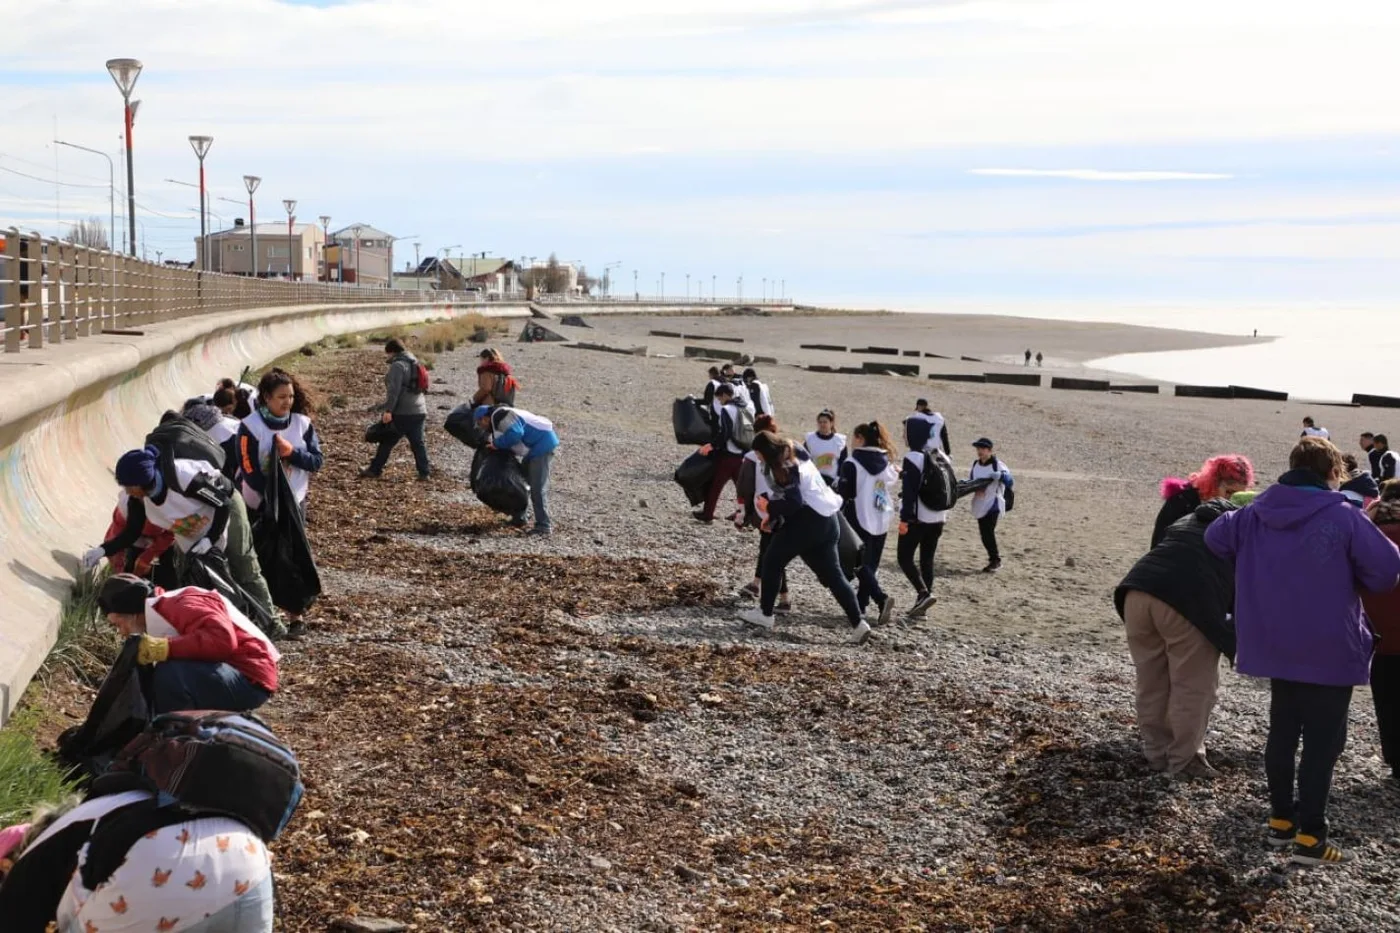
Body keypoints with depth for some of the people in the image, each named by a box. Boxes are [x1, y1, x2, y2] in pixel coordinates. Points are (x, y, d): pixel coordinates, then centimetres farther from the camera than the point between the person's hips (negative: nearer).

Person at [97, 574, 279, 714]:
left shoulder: (183, 605, -17)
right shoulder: (162, 613, 14)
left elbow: (224, 640, -34)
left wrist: (163, 648, -33)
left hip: (250, 679, -11)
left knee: (169, 674, -30)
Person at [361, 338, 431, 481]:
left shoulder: (398, 365, -11)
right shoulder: (415, 363, 17)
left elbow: (394, 390, -20)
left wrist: (388, 410, -23)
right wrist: (424, 409, 27)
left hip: (402, 413, -8)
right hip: (419, 411, 8)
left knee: (387, 442, 1)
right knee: (418, 442, 8)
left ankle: (375, 470, 8)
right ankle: (424, 472, 4)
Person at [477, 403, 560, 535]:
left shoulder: (499, 416, -13)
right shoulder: (499, 419, 20)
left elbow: (515, 434, -27)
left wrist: (497, 444, -14)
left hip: (543, 444, -12)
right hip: (535, 447, 12)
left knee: (538, 488, -14)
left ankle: (544, 526, -13)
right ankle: (520, 518, 32)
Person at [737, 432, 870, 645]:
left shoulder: (785, 467, -14)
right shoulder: (796, 458, 16)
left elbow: (794, 502, -21)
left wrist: (769, 508, -7)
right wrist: (774, 515, 18)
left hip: (808, 521, -9)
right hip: (826, 521, 9)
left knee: (772, 561, 8)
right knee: (832, 574, 7)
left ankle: (765, 614, 15)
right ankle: (858, 623, -2)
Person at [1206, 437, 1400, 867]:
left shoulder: (1255, 514, 2)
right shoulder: (1343, 517, -14)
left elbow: (1215, 537, 13)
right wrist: (1354, 580, 3)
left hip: (1275, 646, 6)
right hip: (1329, 651, -6)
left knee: (1282, 733, 17)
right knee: (1322, 743, 1)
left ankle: (1281, 819, 26)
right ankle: (1309, 838, 2)